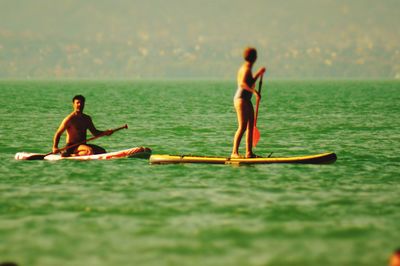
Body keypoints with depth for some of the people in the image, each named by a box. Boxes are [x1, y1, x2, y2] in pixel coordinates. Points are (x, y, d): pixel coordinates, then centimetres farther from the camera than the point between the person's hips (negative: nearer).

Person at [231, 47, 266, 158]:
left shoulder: (245, 68, 17)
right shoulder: (246, 69, -13)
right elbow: (242, 83, -29)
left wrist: (258, 74, 36)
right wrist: (254, 92, -35)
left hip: (246, 100, 10)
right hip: (241, 99, -10)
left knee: (250, 126, 9)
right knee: (242, 127, -13)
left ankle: (249, 153, 10)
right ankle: (234, 152, -14)